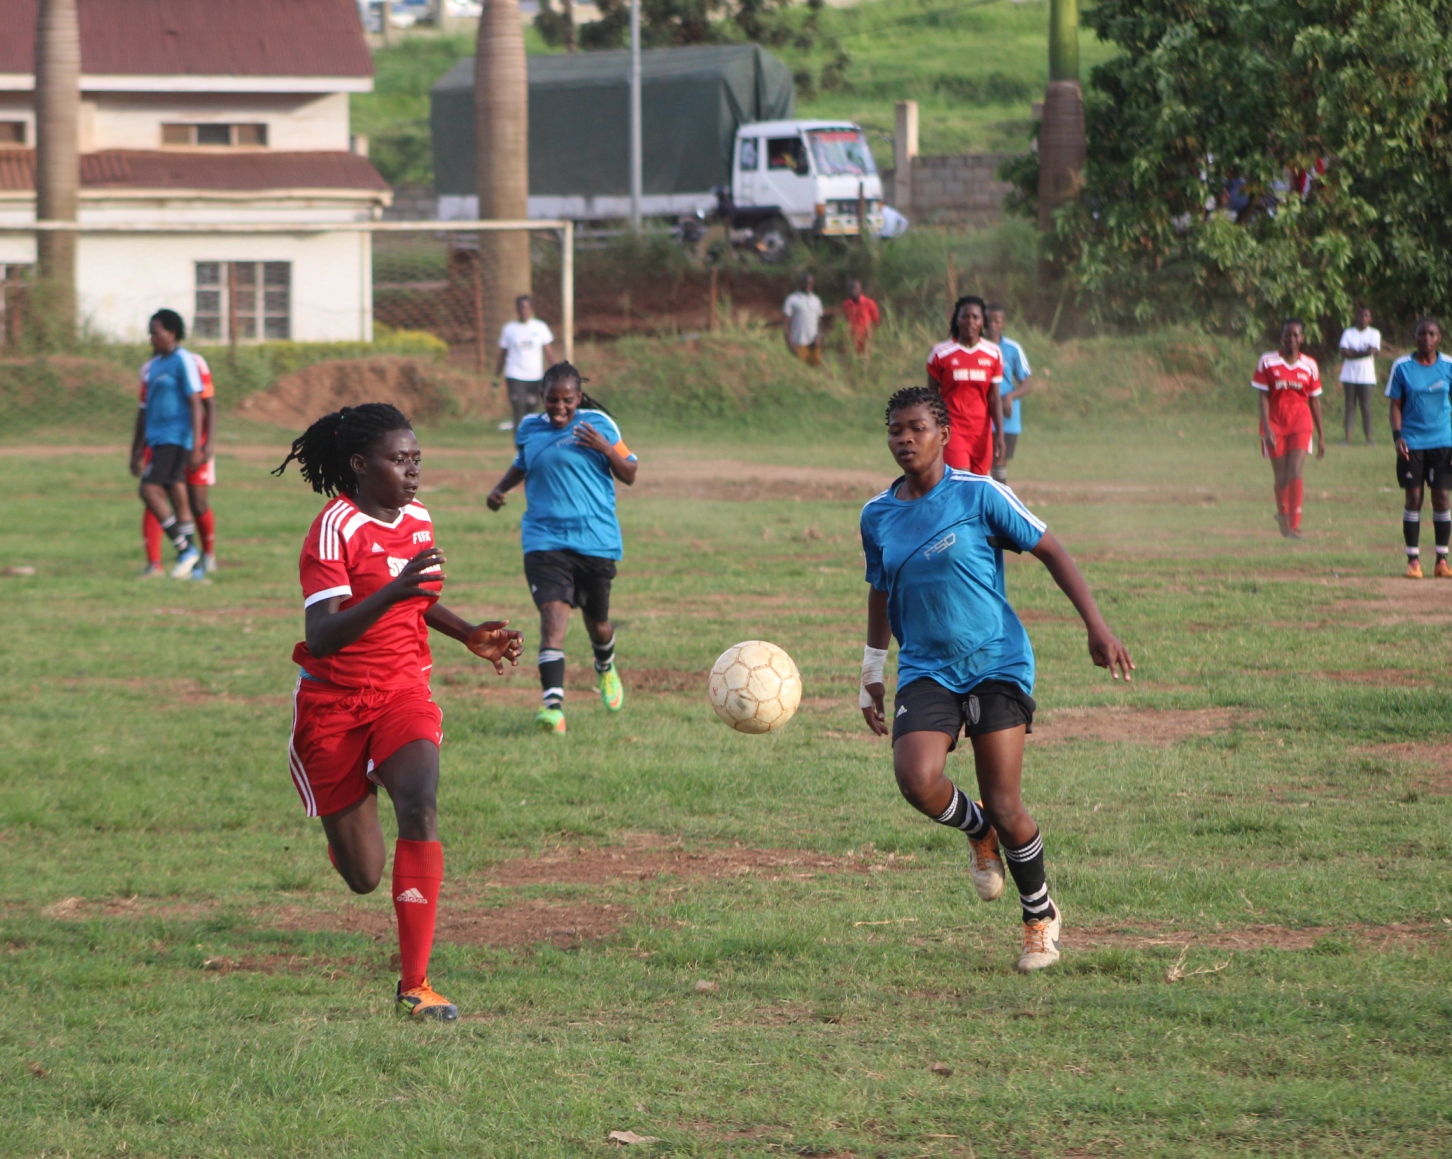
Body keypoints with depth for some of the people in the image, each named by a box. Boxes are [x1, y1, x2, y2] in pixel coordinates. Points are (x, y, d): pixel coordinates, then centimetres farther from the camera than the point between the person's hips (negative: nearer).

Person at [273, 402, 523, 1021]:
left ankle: (414, 982, -27)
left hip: (403, 693, 4)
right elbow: (321, 636, -29)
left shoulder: (419, 521, 3)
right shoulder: (336, 529, -18)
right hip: (334, 703, -4)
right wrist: (391, 592, -42)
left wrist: (469, 634, 9)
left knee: (420, 805, -27)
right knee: (362, 876, 4)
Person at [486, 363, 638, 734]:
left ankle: (605, 668, 51)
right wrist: (500, 488, 11)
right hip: (545, 539, 0)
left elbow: (629, 475, 3)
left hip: (596, 539, 0)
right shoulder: (530, 429, 8)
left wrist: (605, 448, -14)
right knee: (553, 614, -20)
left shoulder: (598, 425, 1)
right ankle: (553, 705, -29)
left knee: (596, 622, 14)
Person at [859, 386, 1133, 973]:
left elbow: (1051, 552, -3)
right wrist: (871, 675, 24)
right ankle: (978, 832, 11)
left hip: (997, 661, -3)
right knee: (917, 780, -24)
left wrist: (1097, 627, -9)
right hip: (926, 669, 3)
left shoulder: (978, 494, -8)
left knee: (1005, 808, -7)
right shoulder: (877, 516, 6)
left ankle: (1041, 916, 20)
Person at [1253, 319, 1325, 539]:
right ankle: (1282, 515, 33)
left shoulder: (1309, 365, 4)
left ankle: (1294, 525, -13)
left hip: (1300, 423, 0)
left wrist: (1321, 436, 11)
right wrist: (1267, 429, -13)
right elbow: (1263, 397, -3)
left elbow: (1315, 401, 10)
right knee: (1281, 477, 6)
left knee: (1295, 473, -15)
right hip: (1275, 424, 0)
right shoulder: (1267, 362, -1)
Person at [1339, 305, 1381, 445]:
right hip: (1350, 375, 2)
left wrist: (1353, 353, -13)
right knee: (1350, 406, 0)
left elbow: (1374, 350, -8)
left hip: (1367, 376, -2)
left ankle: (1368, 437, -3)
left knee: (1366, 407, -4)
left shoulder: (1374, 333, 7)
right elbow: (1344, 352, -3)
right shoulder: (1348, 332, 10)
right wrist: (1363, 352, -10)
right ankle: (1348, 437, -3)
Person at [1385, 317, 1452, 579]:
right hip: (1412, 442, -1)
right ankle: (1413, 560, 4)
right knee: (1414, 498, -2)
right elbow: (1395, 405, 2)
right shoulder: (1402, 367, 0)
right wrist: (1397, 436, -10)